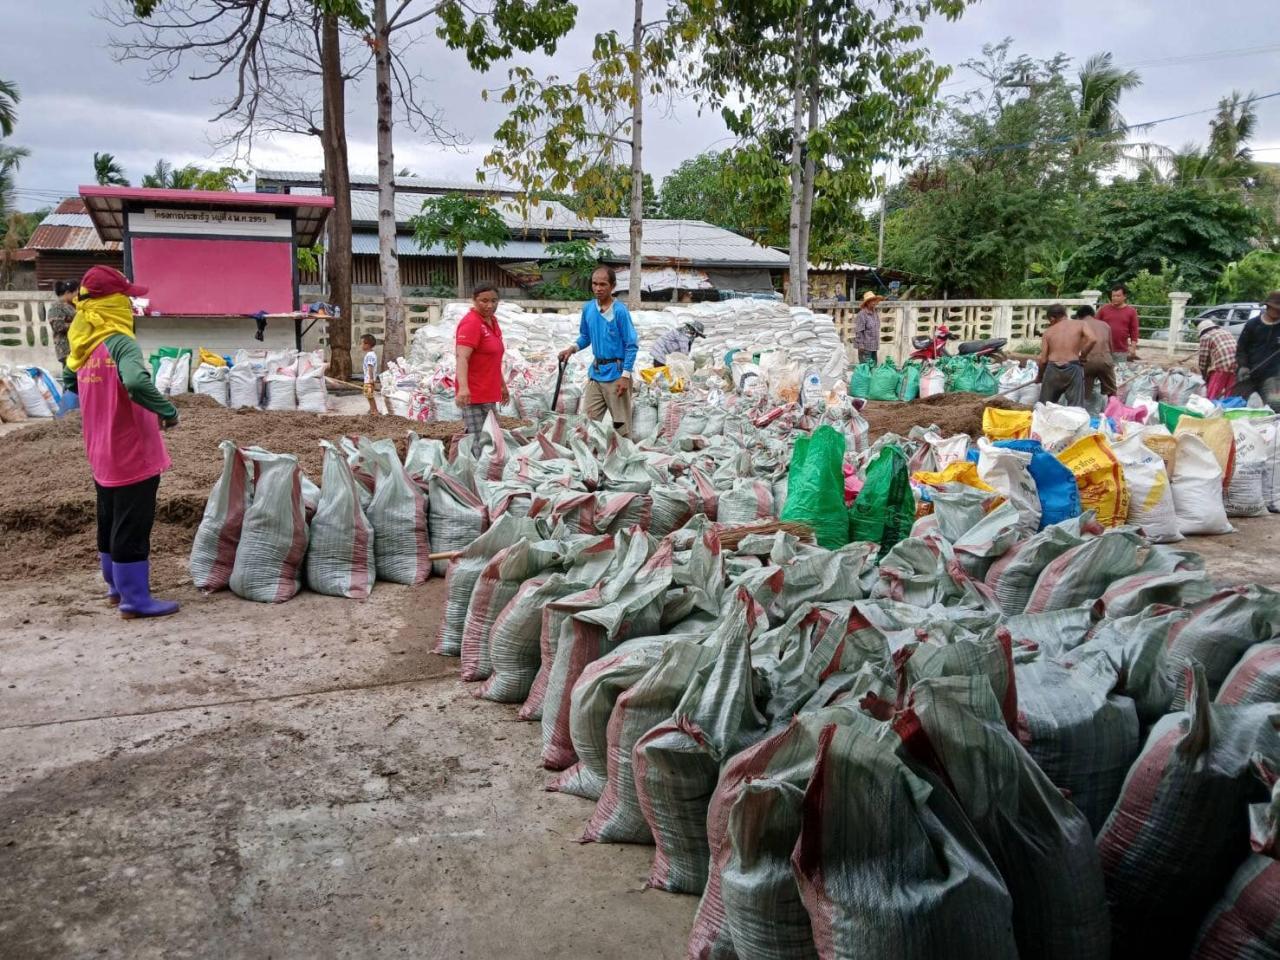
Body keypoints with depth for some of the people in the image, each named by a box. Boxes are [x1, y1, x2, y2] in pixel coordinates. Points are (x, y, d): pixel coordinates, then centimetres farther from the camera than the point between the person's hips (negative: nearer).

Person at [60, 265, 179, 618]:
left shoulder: (84, 344, 6)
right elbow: (137, 381, -38)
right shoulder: (120, 342, -20)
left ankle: (116, 585, 34)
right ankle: (136, 600, 5)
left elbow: (70, 382, 22)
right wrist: (167, 410, -25)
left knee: (110, 522, 20)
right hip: (132, 455, -9)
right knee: (132, 527, -2)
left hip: (102, 456, 9)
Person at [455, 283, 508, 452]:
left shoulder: (492, 321, 13)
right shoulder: (471, 323, -14)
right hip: (473, 396, -9)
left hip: (489, 395, 9)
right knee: (478, 445, -12)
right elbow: (462, 357, -27)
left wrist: (502, 384, 30)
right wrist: (463, 388, -41)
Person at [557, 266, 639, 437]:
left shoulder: (619, 311, -14)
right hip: (595, 373, 6)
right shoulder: (587, 308, 3)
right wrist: (573, 349, -2)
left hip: (616, 374, -6)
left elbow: (632, 346, -12)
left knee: (621, 423, 3)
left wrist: (625, 376, -16)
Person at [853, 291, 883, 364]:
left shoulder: (876, 313, 11)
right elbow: (858, 331, -16)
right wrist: (861, 345, -17)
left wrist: (877, 344, 20)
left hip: (874, 347, 8)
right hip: (865, 347, -8)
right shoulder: (862, 314, -14)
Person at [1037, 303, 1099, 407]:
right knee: (1075, 407, -1)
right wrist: (1082, 356, 6)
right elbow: (1092, 339, -9)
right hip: (1073, 369, -1)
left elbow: (1043, 360, 7)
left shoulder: (1048, 332, 11)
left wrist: (1040, 376, 23)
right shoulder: (1079, 324, 9)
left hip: (1052, 369, 1)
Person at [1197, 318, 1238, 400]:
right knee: (1230, 397, 11)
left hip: (1221, 366, -6)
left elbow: (1203, 359, 6)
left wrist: (1205, 377, 17)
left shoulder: (1205, 337, 9)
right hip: (1237, 365, 6)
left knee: (1212, 397, -4)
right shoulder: (1226, 333, 29)